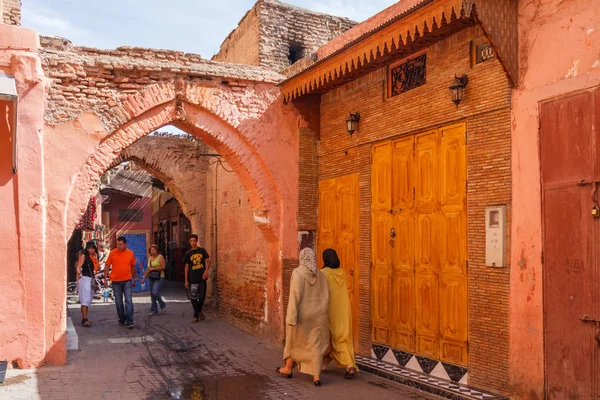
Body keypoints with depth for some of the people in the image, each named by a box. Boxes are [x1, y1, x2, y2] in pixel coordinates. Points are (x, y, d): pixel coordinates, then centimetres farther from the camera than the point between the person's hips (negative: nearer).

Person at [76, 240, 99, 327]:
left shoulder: (93, 256, 15)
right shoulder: (83, 256, -5)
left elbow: (96, 268, 12)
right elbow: (78, 267, -13)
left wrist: (95, 259, 2)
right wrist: (79, 274, -32)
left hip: (91, 279, 8)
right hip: (84, 278, -8)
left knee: (88, 300, 9)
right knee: (85, 300, -11)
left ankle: (85, 319, 14)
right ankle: (84, 319, -14)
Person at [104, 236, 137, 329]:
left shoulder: (130, 253, 0)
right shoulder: (112, 253, -3)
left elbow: (133, 267, 11)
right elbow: (107, 266, 3)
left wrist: (134, 279, 14)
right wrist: (105, 279, 0)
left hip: (127, 280, 0)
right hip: (116, 281, 1)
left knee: (129, 301, -7)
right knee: (118, 302, 9)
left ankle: (129, 322, -6)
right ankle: (122, 320, 24)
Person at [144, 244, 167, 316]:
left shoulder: (160, 257, -6)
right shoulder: (149, 258, 14)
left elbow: (163, 267, -14)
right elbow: (148, 269, 20)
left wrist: (153, 268, -14)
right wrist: (144, 277, 16)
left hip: (159, 277, -7)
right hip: (151, 278, 7)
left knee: (155, 292, -16)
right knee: (152, 294, 6)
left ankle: (162, 305, 7)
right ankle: (154, 310, 13)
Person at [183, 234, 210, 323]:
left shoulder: (202, 251, 4)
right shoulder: (188, 253, 6)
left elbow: (207, 261, -1)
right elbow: (186, 267, 8)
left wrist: (206, 270, -20)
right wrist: (186, 280, 5)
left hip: (202, 278, -1)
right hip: (192, 279, 1)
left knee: (202, 297, -2)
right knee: (194, 298, 2)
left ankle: (200, 310, 25)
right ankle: (196, 316, 12)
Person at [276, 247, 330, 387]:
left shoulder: (297, 273, -13)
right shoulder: (320, 275, 3)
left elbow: (295, 295, -18)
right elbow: (325, 296, 6)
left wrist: (291, 316, -17)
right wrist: (322, 314, 16)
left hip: (301, 314, -3)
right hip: (317, 315, 3)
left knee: (295, 341, 15)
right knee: (315, 345, 4)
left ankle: (288, 369, 32)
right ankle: (316, 376, -2)